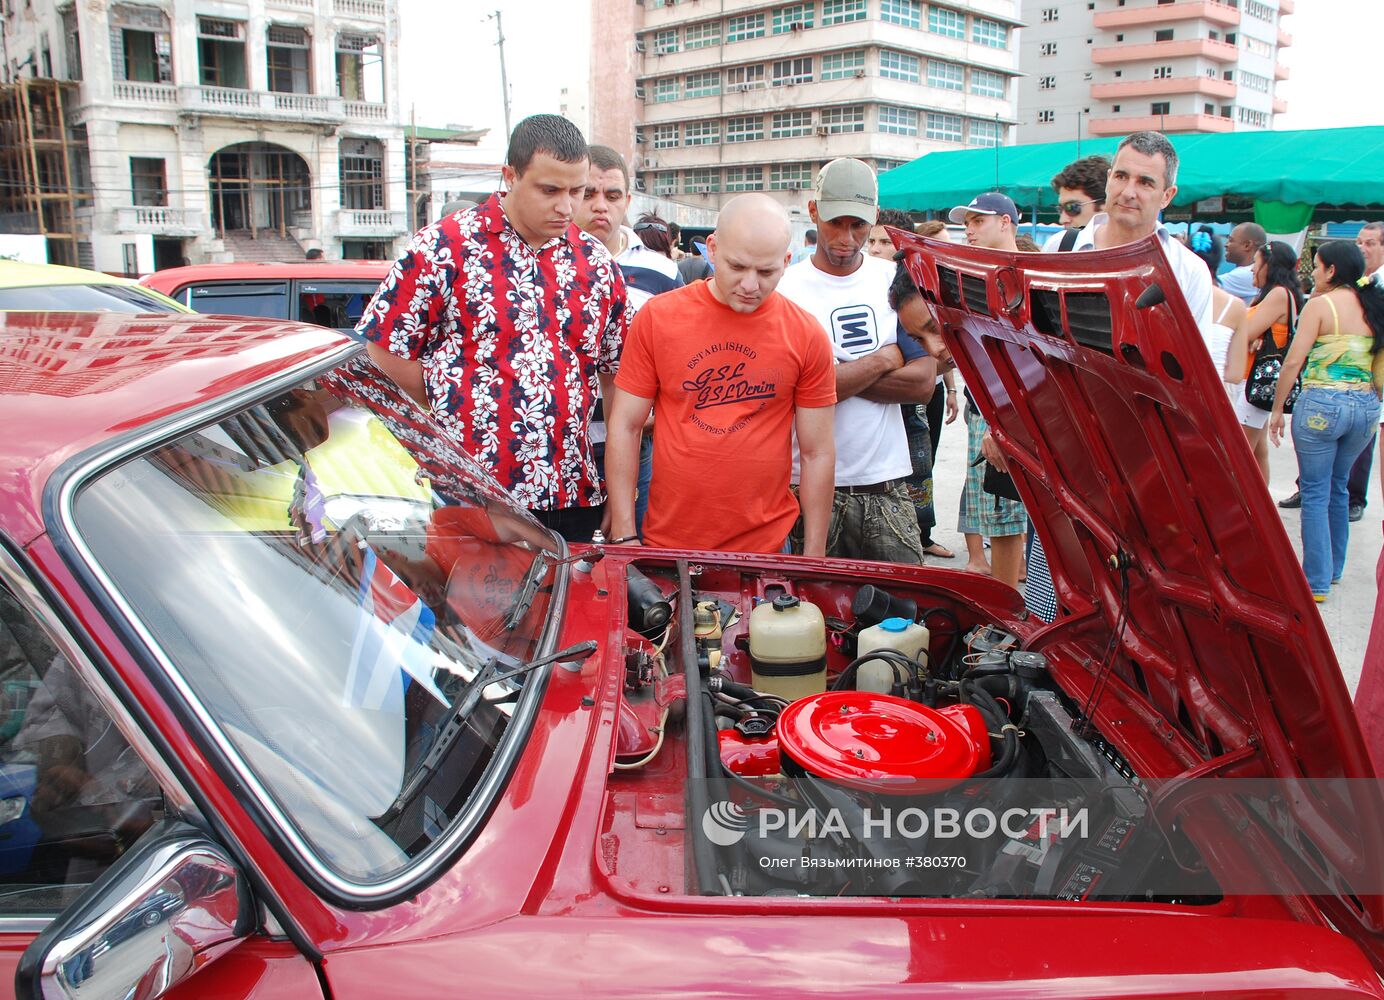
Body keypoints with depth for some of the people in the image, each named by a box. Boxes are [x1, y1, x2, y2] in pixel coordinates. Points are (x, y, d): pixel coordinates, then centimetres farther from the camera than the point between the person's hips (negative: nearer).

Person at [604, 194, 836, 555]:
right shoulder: (657, 317, -5)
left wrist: (813, 559, 0)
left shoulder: (807, 336, -4)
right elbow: (624, 427, -1)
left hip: (766, 548, 0)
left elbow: (817, 453, 0)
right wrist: (625, 538, -5)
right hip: (667, 542, 0)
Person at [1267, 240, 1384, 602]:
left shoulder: (1320, 304, -8)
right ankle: (1334, 569, 30)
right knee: (1338, 488, 20)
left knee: (1316, 493, 1)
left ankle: (1316, 582, 4)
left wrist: (1277, 408, -4)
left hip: (1321, 404, -6)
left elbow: (1294, 361, -12)